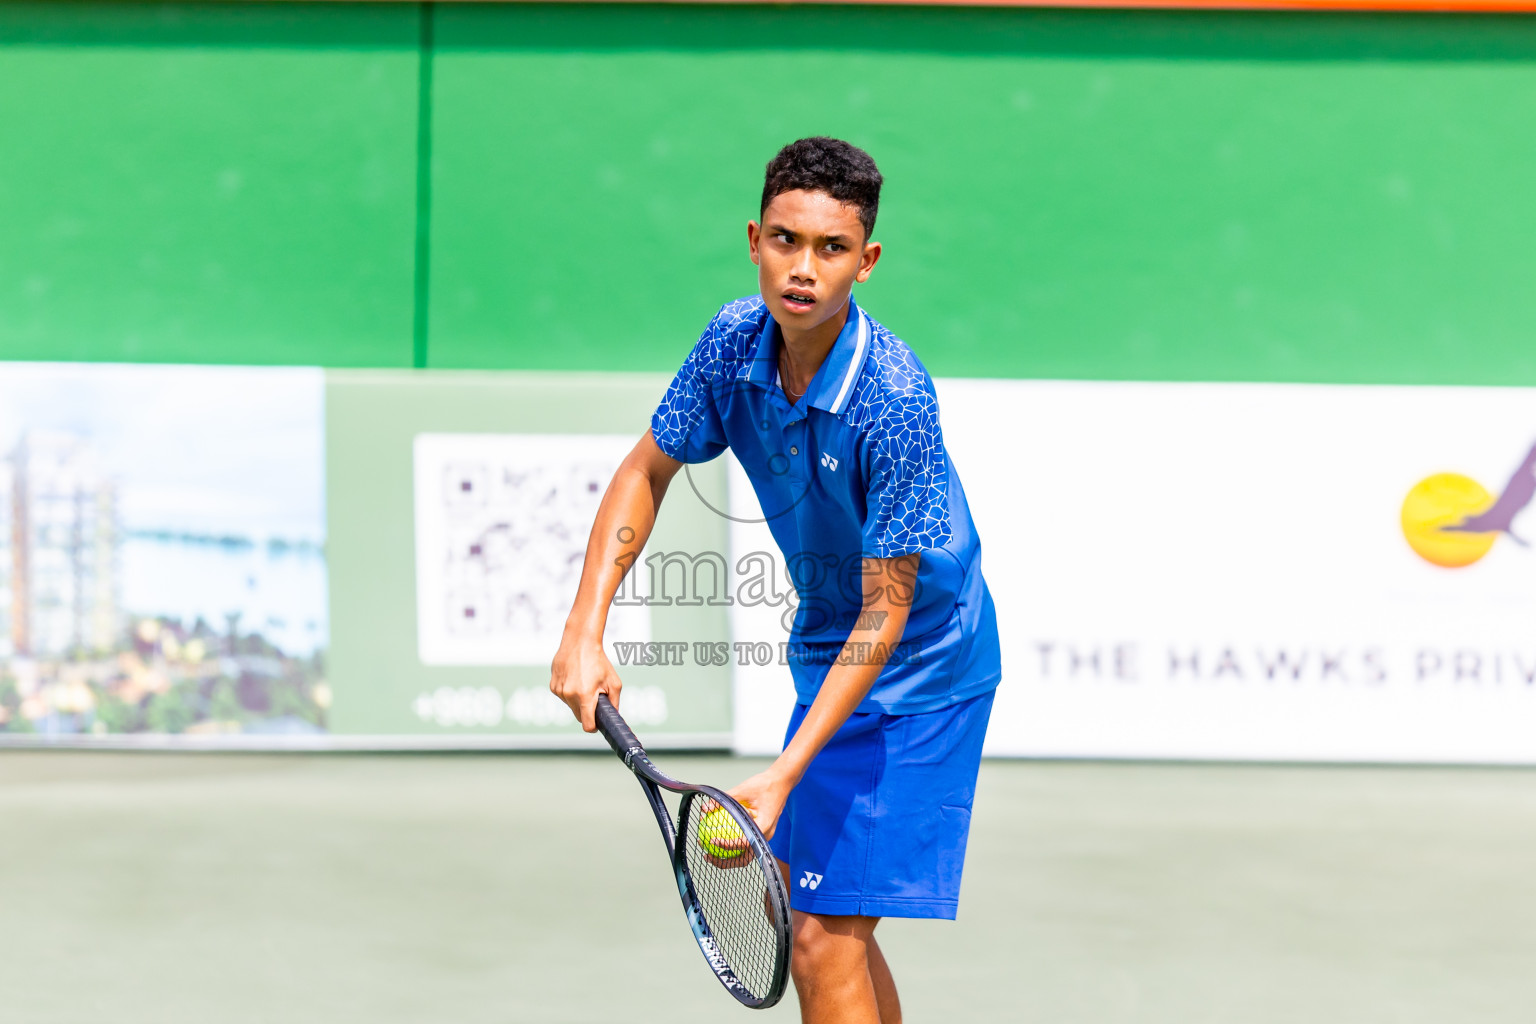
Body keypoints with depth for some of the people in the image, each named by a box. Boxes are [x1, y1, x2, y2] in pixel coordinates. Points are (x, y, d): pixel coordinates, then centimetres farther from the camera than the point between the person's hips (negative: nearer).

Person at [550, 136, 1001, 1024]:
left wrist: (785, 775, -30)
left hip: (917, 673, -7)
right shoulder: (735, 342, -10)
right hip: (824, 653, 7)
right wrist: (585, 632, -6)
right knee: (796, 916, 16)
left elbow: (885, 613, -25)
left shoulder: (893, 403, -29)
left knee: (824, 940, -13)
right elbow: (648, 471, 6)